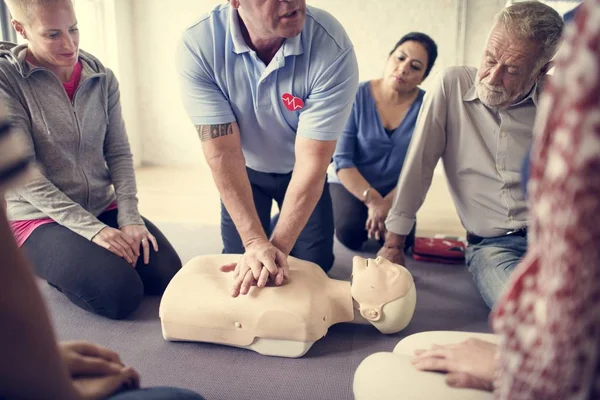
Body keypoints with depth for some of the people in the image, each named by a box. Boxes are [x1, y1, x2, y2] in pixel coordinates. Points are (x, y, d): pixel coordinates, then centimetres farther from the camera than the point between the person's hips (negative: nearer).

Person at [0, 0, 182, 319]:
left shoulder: (102, 79, 2)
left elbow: (119, 153, 3)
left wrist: (129, 218, -11)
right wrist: (91, 229, -22)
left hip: (103, 208, 5)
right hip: (39, 217, -5)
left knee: (168, 273, -10)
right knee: (121, 292, -24)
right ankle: (49, 267, 8)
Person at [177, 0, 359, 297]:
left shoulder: (333, 48, -34)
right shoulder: (197, 46, -30)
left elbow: (311, 161, -32)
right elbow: (222, 153, -29)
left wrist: (278, 246, -35)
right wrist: (255, 241, -34)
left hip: (298, 170, 0)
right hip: (245, 170, 1)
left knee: (315, 263, 2)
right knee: (240, 265, 2)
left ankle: (280, 232, 34)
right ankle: (268, 231, 35)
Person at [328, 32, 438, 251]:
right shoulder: (358, 96, -15)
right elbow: (342, 159, -16)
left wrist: (388, 202, -20)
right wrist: (372, 200, -23)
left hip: (395, 190, 1)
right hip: (350, 184, -1)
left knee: (400, 240, -19)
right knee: (350, 233, -23)